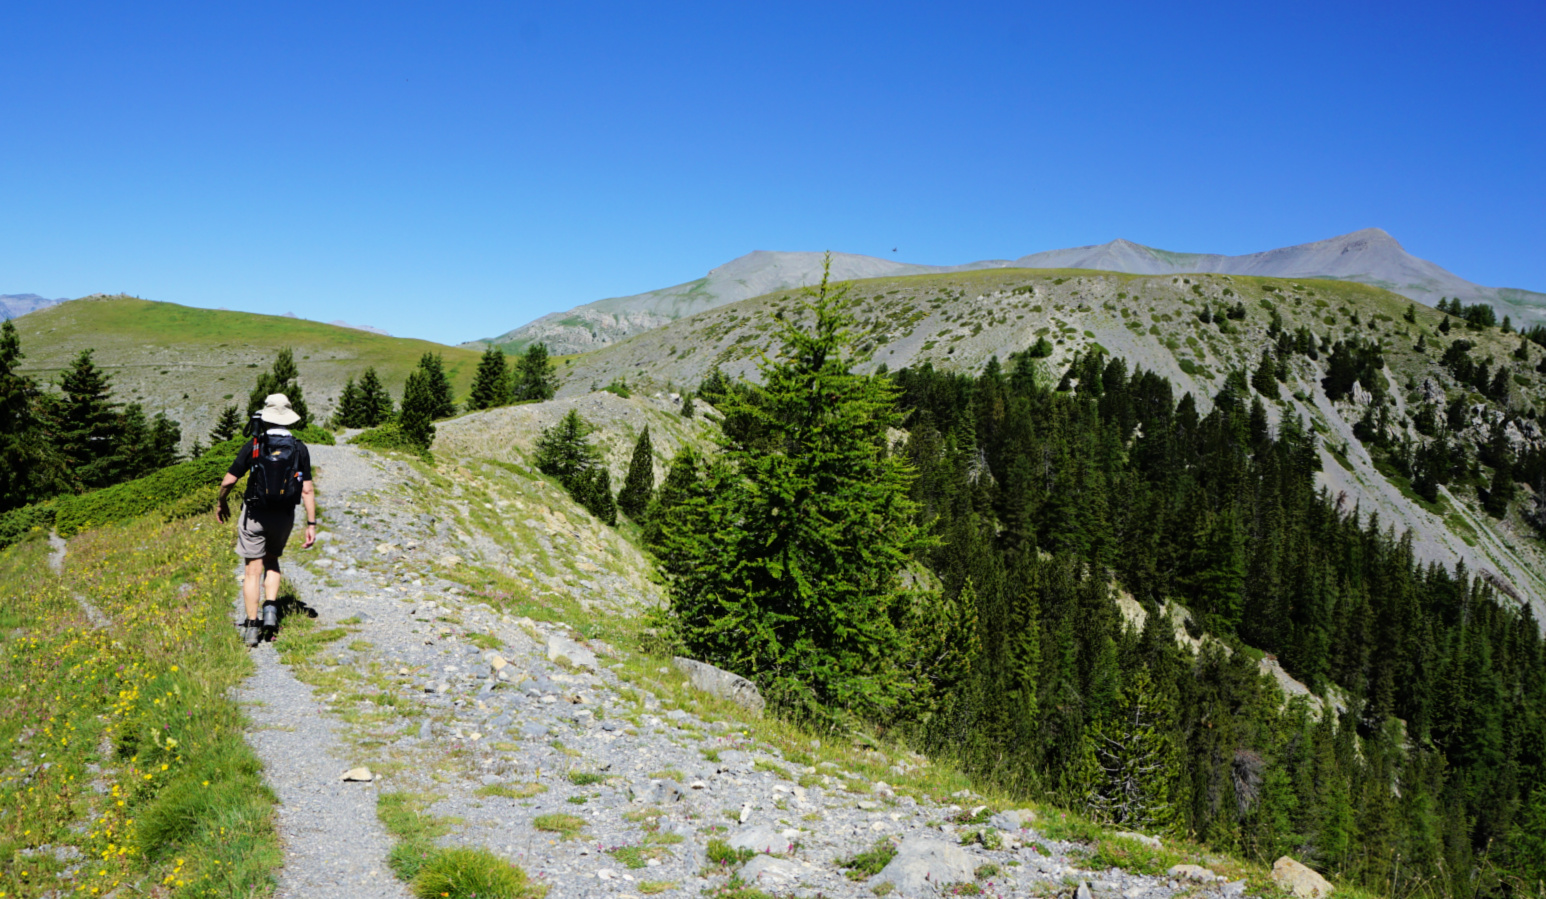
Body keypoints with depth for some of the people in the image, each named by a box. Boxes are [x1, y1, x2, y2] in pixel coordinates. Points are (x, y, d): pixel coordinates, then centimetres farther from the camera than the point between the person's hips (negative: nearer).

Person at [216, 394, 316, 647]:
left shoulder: (254, 445, -7)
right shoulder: (300, 449, -4)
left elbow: (229, 480, -4)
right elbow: (307, 490, -7)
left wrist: (221, 504, 15)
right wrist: (311, 524, -3)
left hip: (254, 514, -2)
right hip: (284, 516, 2)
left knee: (253, 570, 4)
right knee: (271, 560, 25)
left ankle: (252, 626, 5)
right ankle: (270, 608, 7)